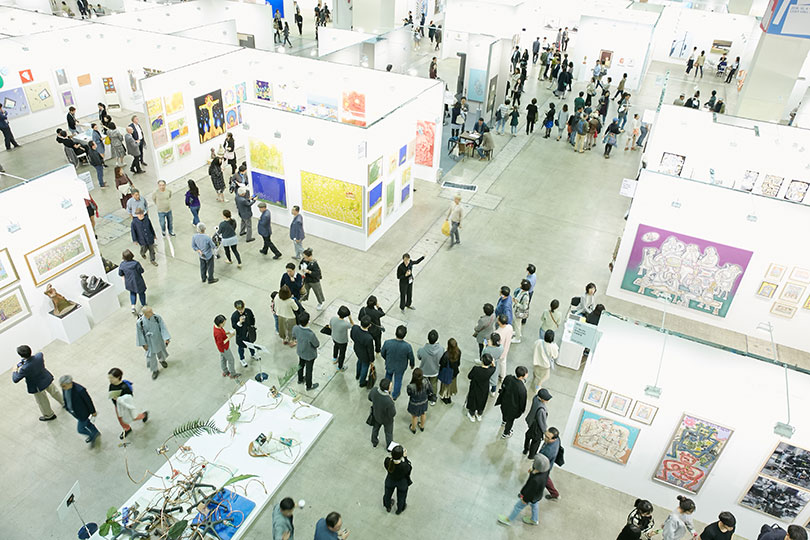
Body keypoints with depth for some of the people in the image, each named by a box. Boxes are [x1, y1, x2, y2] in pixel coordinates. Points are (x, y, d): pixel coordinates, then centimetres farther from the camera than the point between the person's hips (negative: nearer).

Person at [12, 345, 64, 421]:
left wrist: (15, 371, -5)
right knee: (54, 391, 33)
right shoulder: (39, 355, -25)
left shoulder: (24, 368, -38)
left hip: (38, 387, -5)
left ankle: (49, 415, 48)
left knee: (42, 402, 24)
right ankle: (64, 403, 57)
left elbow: (15, 380, -24)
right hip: (48, 379, 5)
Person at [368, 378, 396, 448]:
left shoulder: (374, 390, -32)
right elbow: (392, 414, -28)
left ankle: (374, 442, 61)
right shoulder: (389, 401, -46)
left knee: (375, 428, 34)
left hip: (376, 415, 4)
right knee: (388, 433, 27)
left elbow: (370, 398, -7)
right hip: (386, 419, -4)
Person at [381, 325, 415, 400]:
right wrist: (412, 364, 8)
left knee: (388, 378, 32)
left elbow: (382, 353, -12)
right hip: (400, 367, -1)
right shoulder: (407, 346, -35)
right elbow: (411, 358, -15)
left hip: (389, 365, 1)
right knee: (398, 380, 27)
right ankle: (395, 396, 51)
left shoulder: (387, 343, -32)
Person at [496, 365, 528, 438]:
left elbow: (503, 387, -6)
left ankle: (504, 422, 69)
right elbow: (522, 401, -23)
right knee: (510, 420, 25)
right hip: (513, 407, -5)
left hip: (504, 401, 5)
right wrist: (522, 410, -2)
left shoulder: (508, 378, -27)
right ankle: (505, 434, 50)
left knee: (504, 412, 37)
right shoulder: (522, 388, -42)